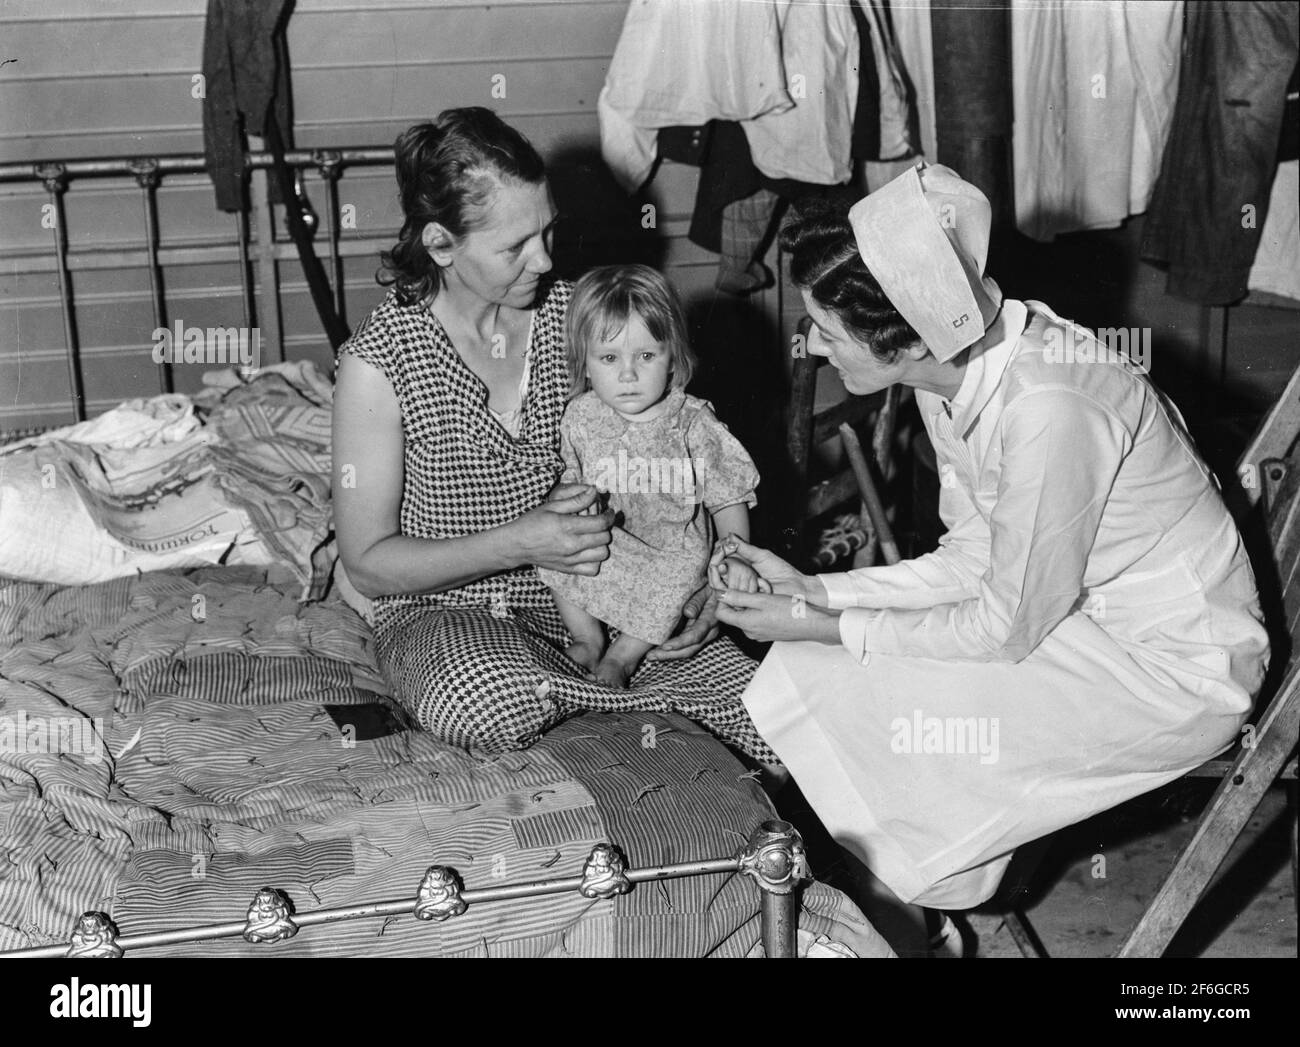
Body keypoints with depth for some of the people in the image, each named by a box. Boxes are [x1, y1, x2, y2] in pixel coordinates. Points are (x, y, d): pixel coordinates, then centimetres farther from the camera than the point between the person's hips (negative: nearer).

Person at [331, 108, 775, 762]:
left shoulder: (572, 313, -2)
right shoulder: (379, 360, -15)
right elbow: (367, 565, -12)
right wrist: (517, 543, -25)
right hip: (444, 608, -1)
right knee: (487, 703, -39)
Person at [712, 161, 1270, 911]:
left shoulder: (1045, 410, -34)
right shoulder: (958, 369, -7)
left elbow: (1009, 627, -24)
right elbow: (972, 563, 2)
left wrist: (830, 630, -16)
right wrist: (816, 593, -5)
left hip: (1182, 676, -8)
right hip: (1091, 613, 8)